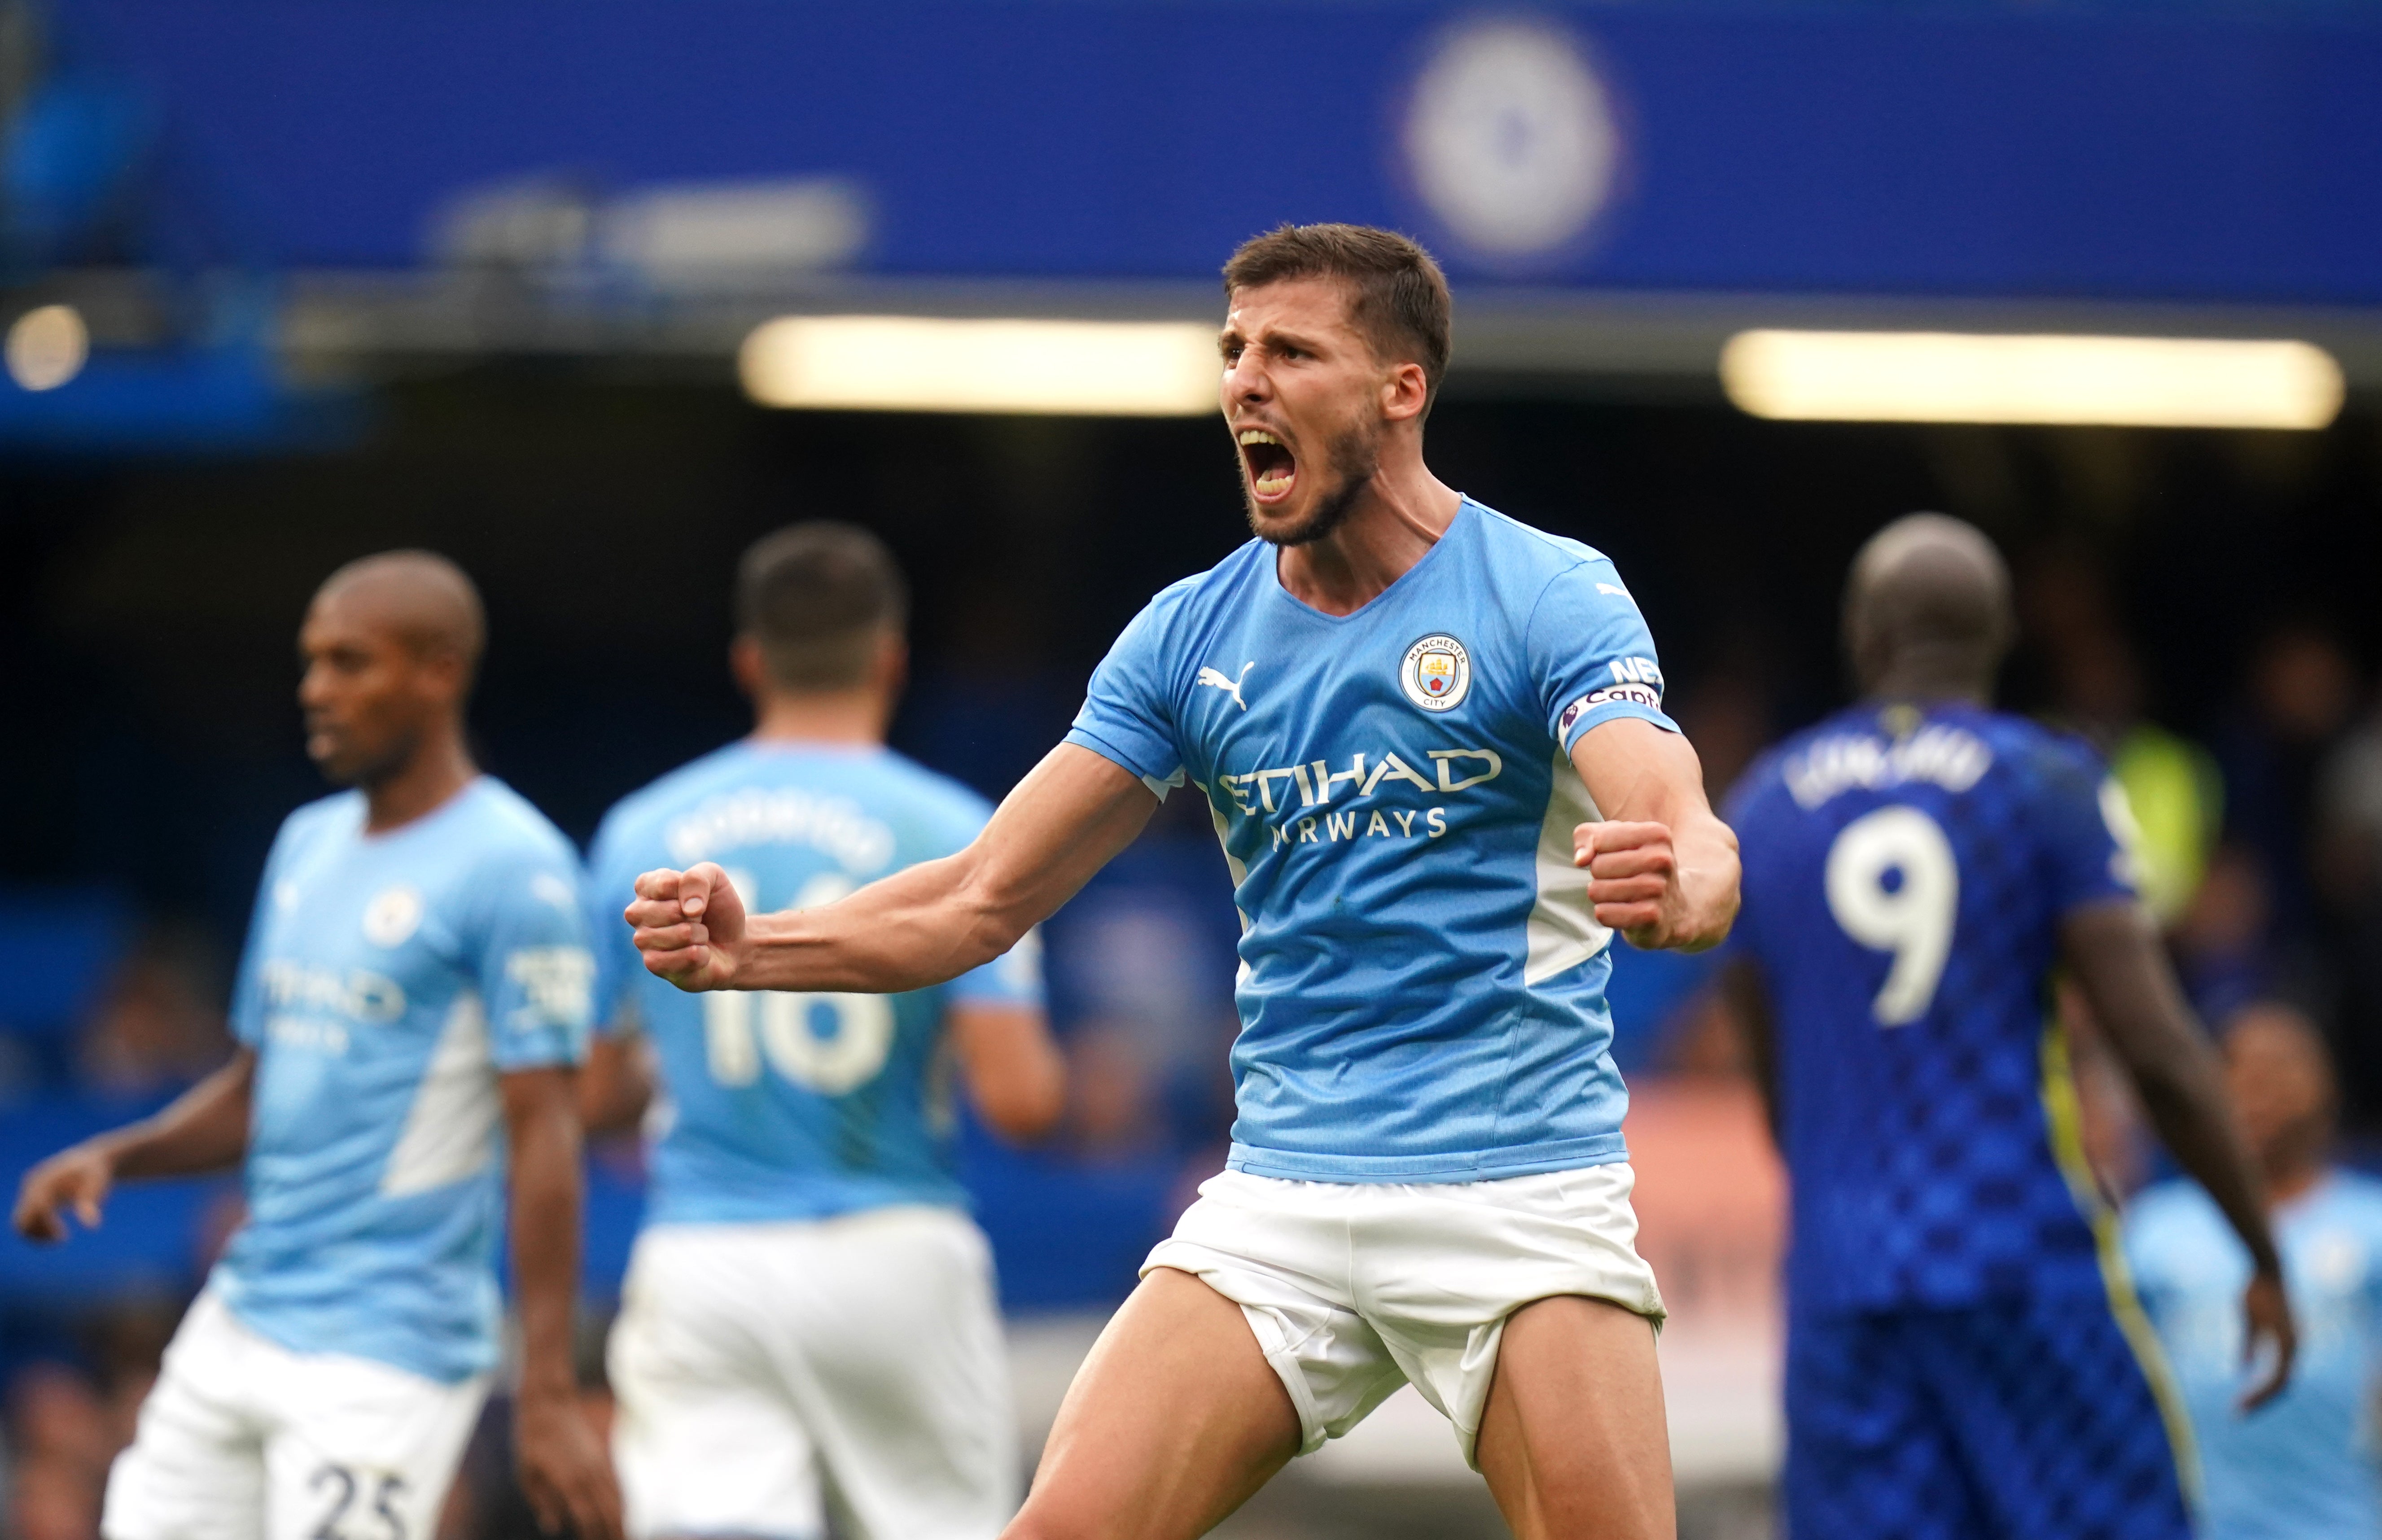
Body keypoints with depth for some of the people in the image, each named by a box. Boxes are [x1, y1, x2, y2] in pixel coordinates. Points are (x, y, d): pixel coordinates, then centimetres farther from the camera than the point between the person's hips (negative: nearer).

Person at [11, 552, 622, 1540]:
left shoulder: (510, 871, -11)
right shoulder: (310, 846, 15)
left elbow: (544, 1138, -15)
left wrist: (549, 1395, -20)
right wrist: (110, 1158, 3)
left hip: (383, 1356, -8)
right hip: (237, 1328, 8)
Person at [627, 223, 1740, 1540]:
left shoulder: (1554, 598, -6)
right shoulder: (1192, 634, 7)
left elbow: (1690, 840, -21)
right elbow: (984, 896, 7)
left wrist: (1676, 889, -46)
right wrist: (748, 949, -9)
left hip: (1521, 1194, -3)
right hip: (1283, 1195, 3)